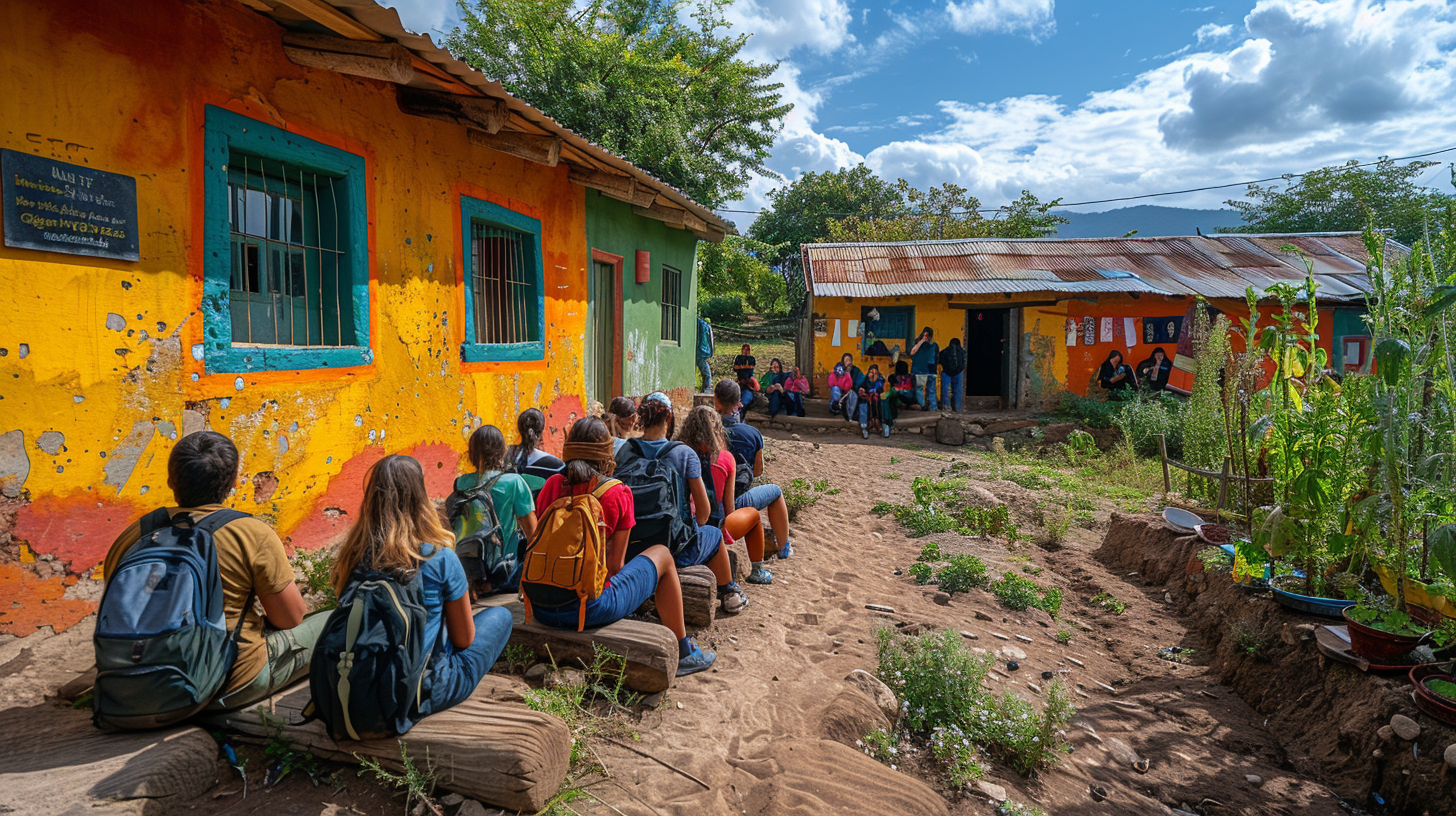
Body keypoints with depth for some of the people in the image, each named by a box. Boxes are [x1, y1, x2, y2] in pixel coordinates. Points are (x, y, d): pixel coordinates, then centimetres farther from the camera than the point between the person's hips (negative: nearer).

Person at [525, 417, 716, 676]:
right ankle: (683, 653, 23)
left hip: (539, 610, 5)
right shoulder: (617, 493, -6)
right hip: (589, 609, -5)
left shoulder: (553, 485, 4)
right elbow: (615, 565, -3)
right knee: (661, 554, 16)